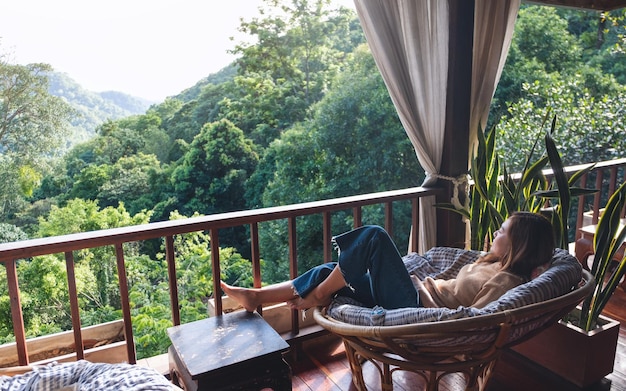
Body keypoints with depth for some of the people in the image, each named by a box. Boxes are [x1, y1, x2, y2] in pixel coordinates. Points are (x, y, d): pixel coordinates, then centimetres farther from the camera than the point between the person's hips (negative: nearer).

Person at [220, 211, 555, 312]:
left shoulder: (505, 281, -13)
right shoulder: (497, 265, 15)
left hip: (415, 308, -9)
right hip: (419, 290, 9)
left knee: (374, 236, -21)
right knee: (329, 271, 2)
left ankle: (320, 295, -4)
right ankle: (255, 297, 10)